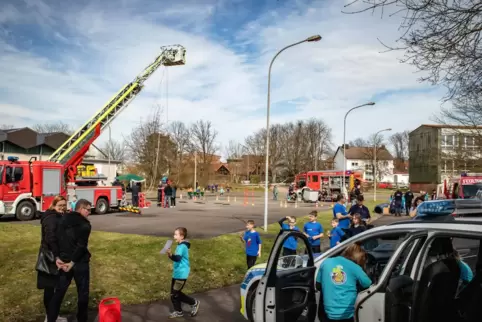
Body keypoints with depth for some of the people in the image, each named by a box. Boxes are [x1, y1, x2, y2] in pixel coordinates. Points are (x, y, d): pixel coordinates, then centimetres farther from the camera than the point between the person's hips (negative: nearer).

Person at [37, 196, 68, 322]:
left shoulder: (59, 217, 12)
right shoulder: (51, 219, -19)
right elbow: (50, 238, -31)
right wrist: (56, 257, -37)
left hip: (55, 256, 10)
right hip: (50, 258, -10)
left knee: (55, 286, 17)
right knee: (50, 287, 0)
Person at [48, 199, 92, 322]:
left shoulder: (63, 219, 5)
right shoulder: (85, 224, -13)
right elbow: (81, 246, -19)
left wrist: (58, 258, 2)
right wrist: (72, 262, -14)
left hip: (64, 261, 5)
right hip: (80, 262, -5)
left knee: (59, 291, 14)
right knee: (83, 293, 9)